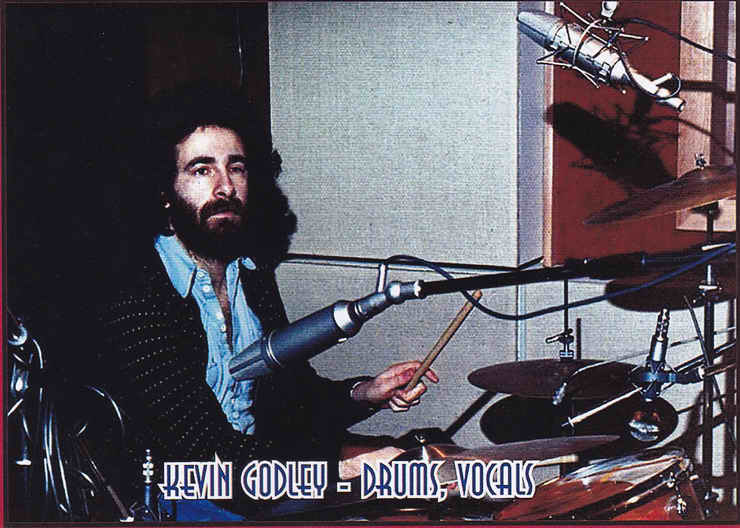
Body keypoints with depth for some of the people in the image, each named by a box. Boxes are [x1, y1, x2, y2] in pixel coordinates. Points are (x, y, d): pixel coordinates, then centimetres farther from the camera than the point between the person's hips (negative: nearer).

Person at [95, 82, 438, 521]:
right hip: (179, 499, -7)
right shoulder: (134, 307, -22)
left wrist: (362, 394, -5)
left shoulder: (253, 272, 5)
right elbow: (211, 455, -27)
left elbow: (295, 386, 15)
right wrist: (350, 465, -30)